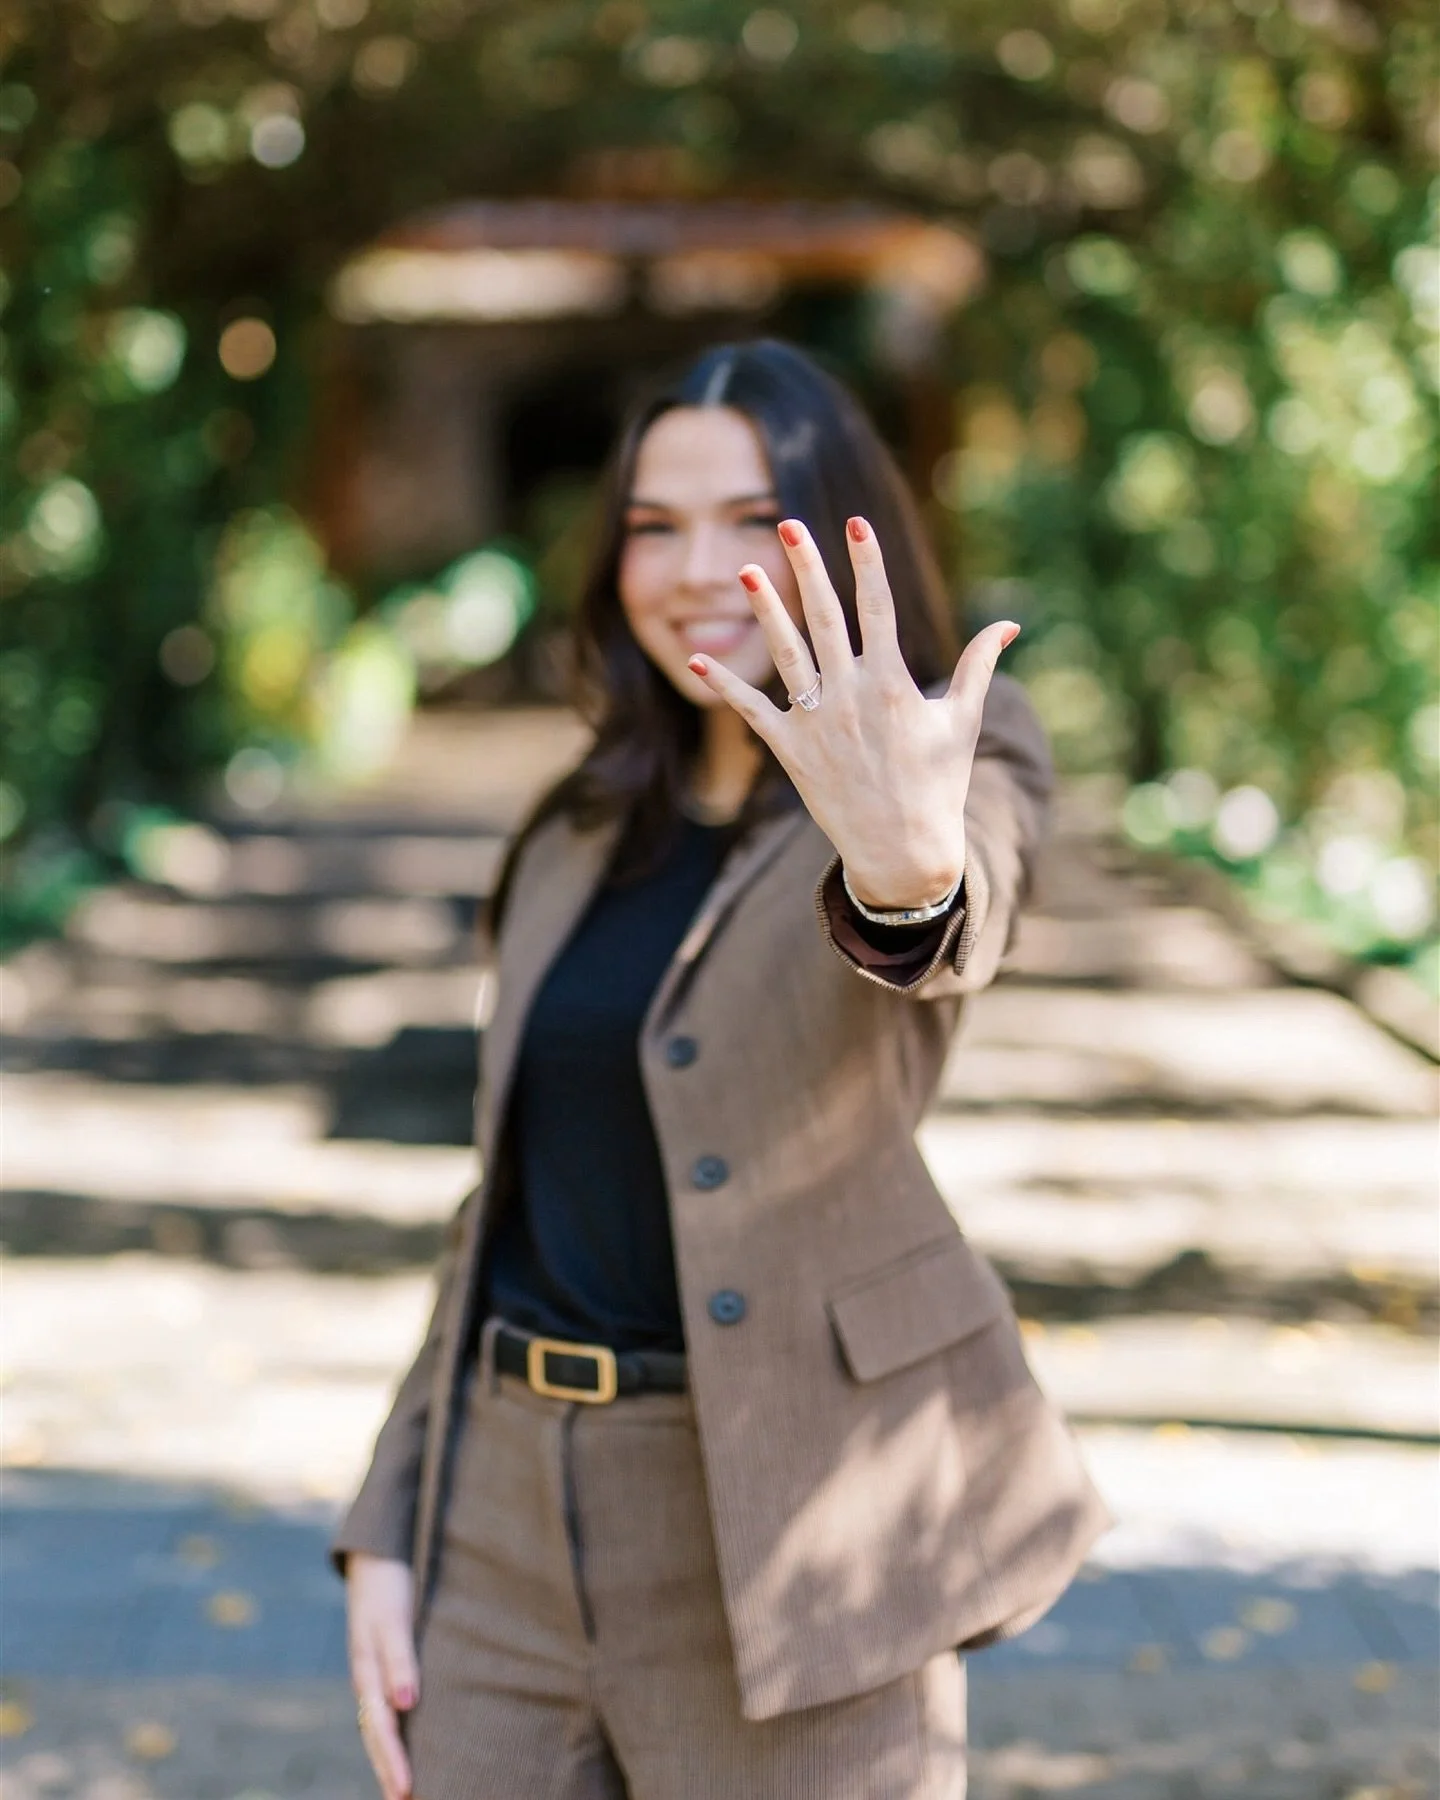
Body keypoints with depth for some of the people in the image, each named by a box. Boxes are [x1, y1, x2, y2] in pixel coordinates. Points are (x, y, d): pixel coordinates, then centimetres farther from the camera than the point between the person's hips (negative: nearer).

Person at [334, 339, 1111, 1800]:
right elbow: (508, 1196, 15)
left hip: (775, 1521, -5)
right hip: (509, 1504, 5)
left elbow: (929, 950, -27)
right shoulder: (580, 842, 13)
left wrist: (908, 864, -50)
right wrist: (388, 1529, 9)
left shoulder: (949, 774, -3)